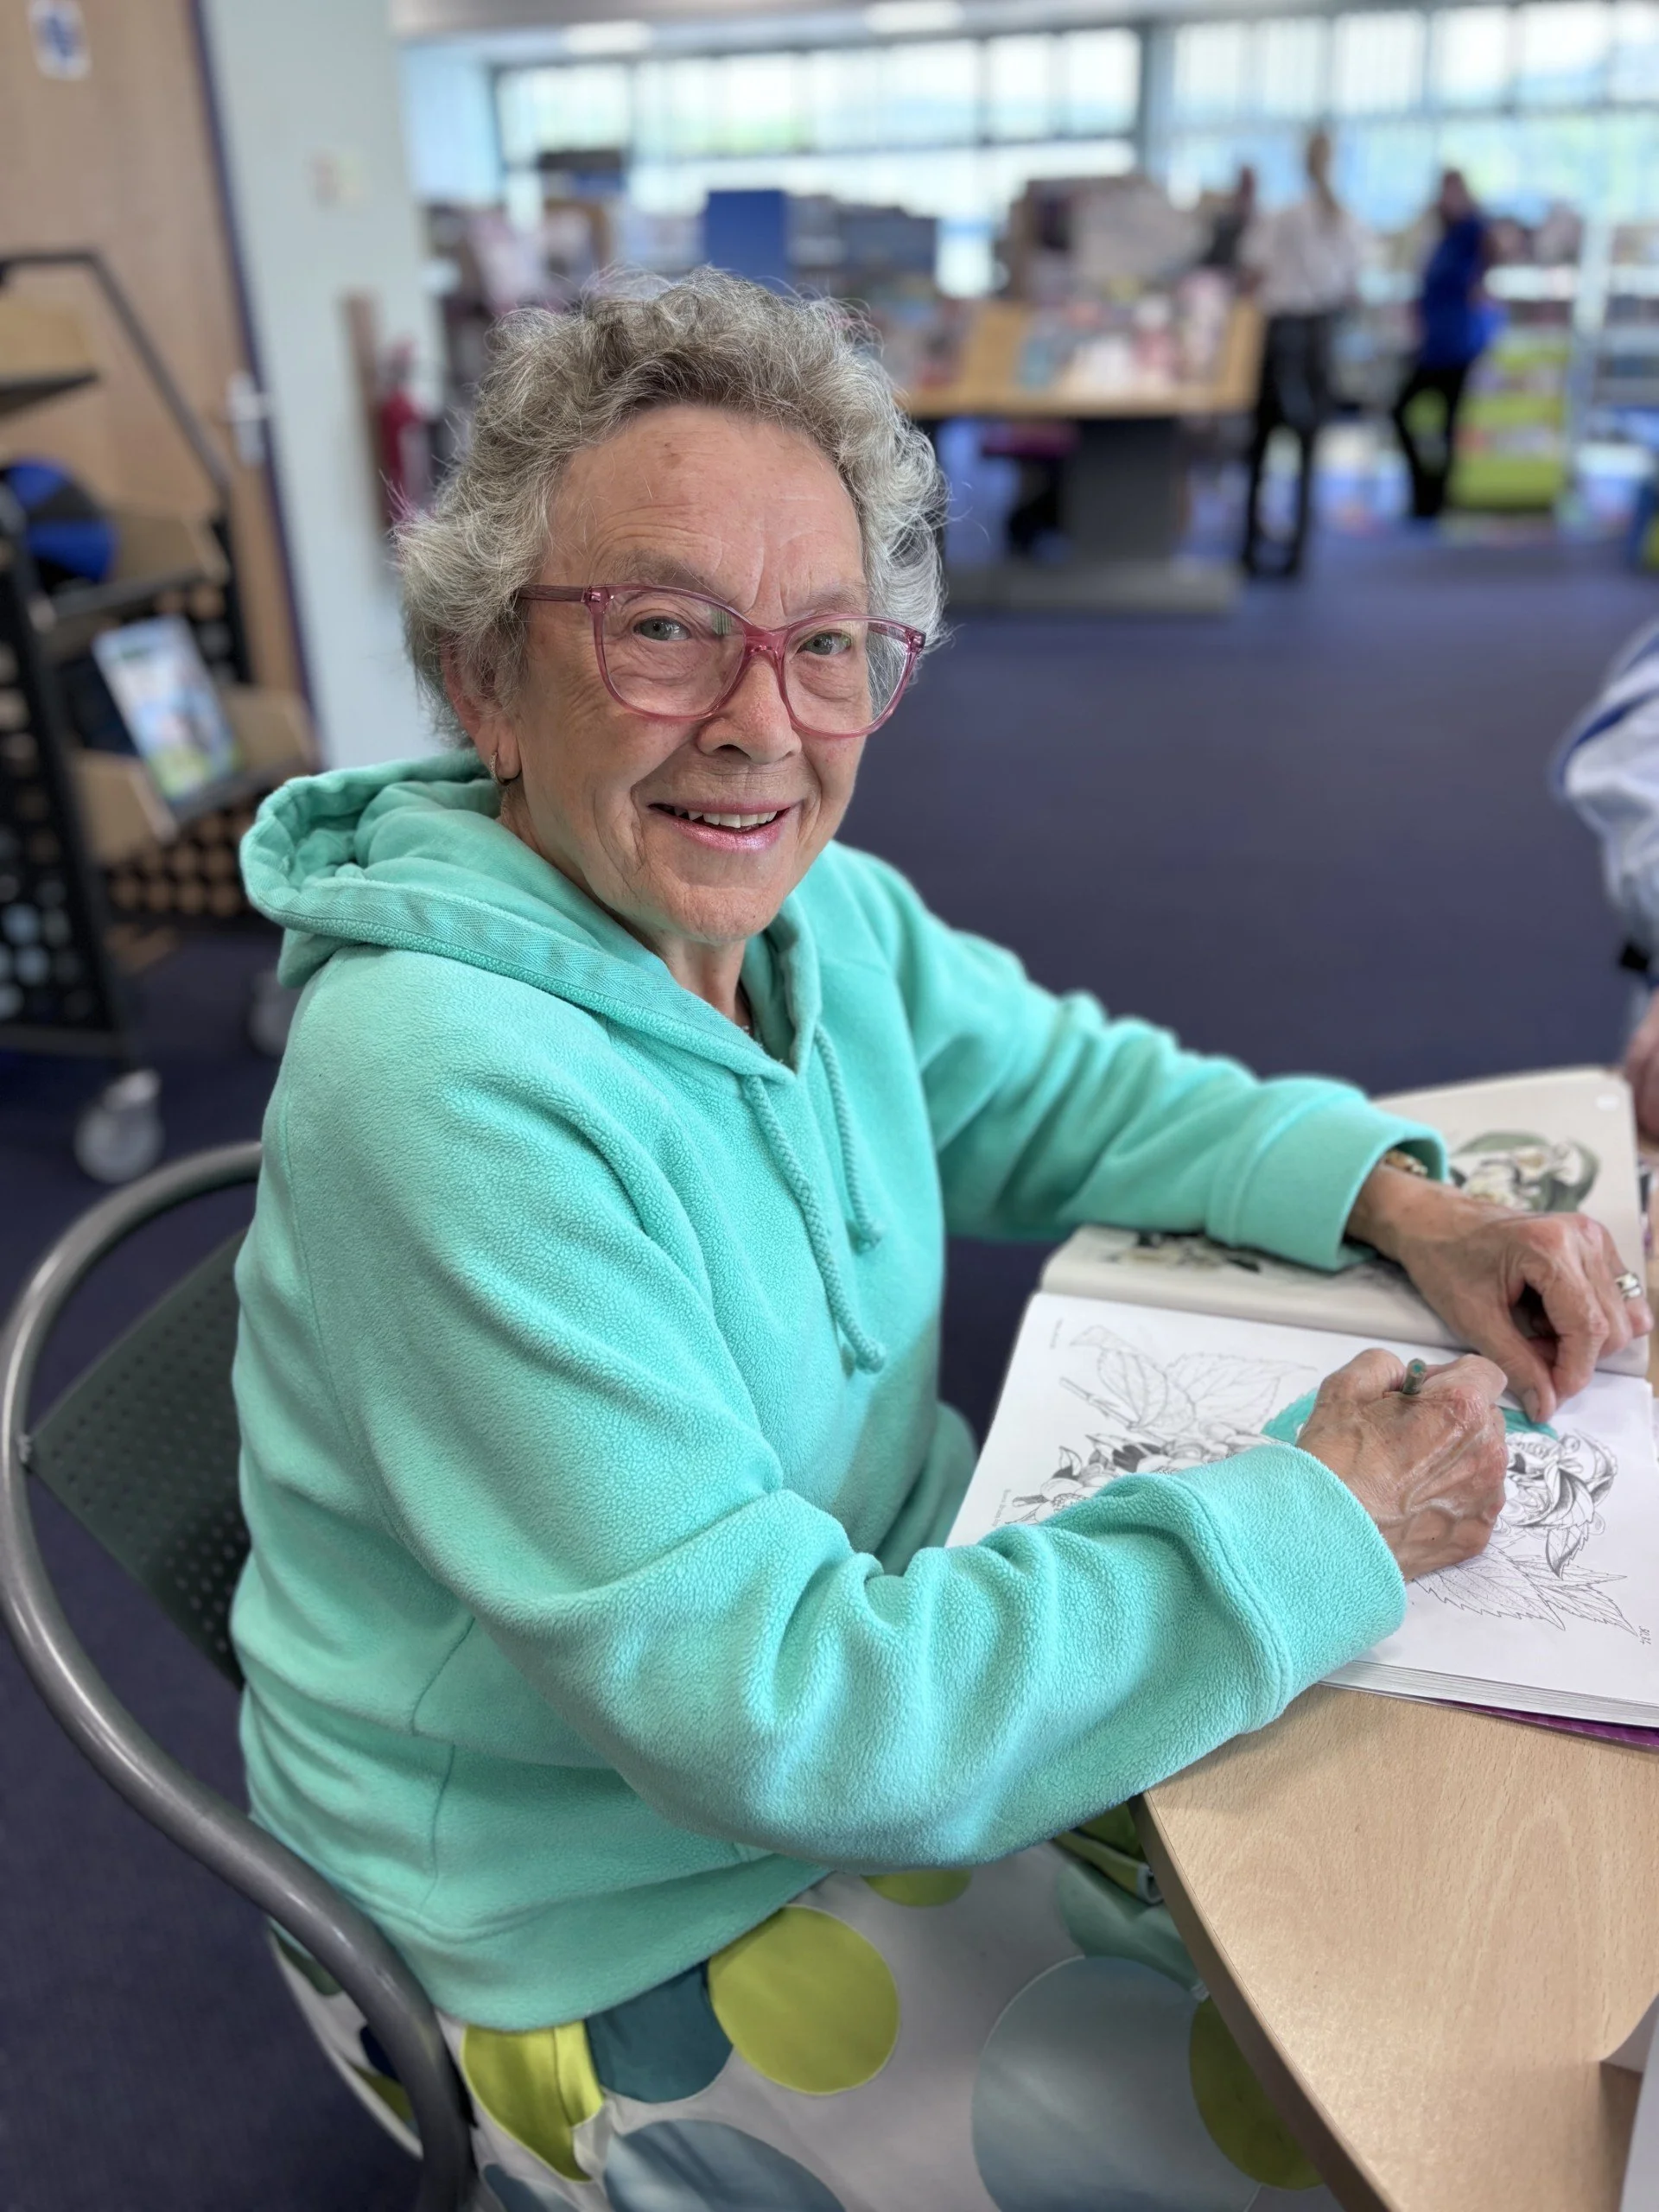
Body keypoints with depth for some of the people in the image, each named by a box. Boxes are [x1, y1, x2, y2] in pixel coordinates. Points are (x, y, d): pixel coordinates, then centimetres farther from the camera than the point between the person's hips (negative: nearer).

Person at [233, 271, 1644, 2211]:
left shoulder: (818, 910, -8)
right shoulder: (449, 1085, -33)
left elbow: (1067, 1092, 8)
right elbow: (774, 1715, -31)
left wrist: (1399, 1201, -9)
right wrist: (1325, 1530, -24)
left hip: (889, 1635, 7)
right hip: (603, 1932, -6)